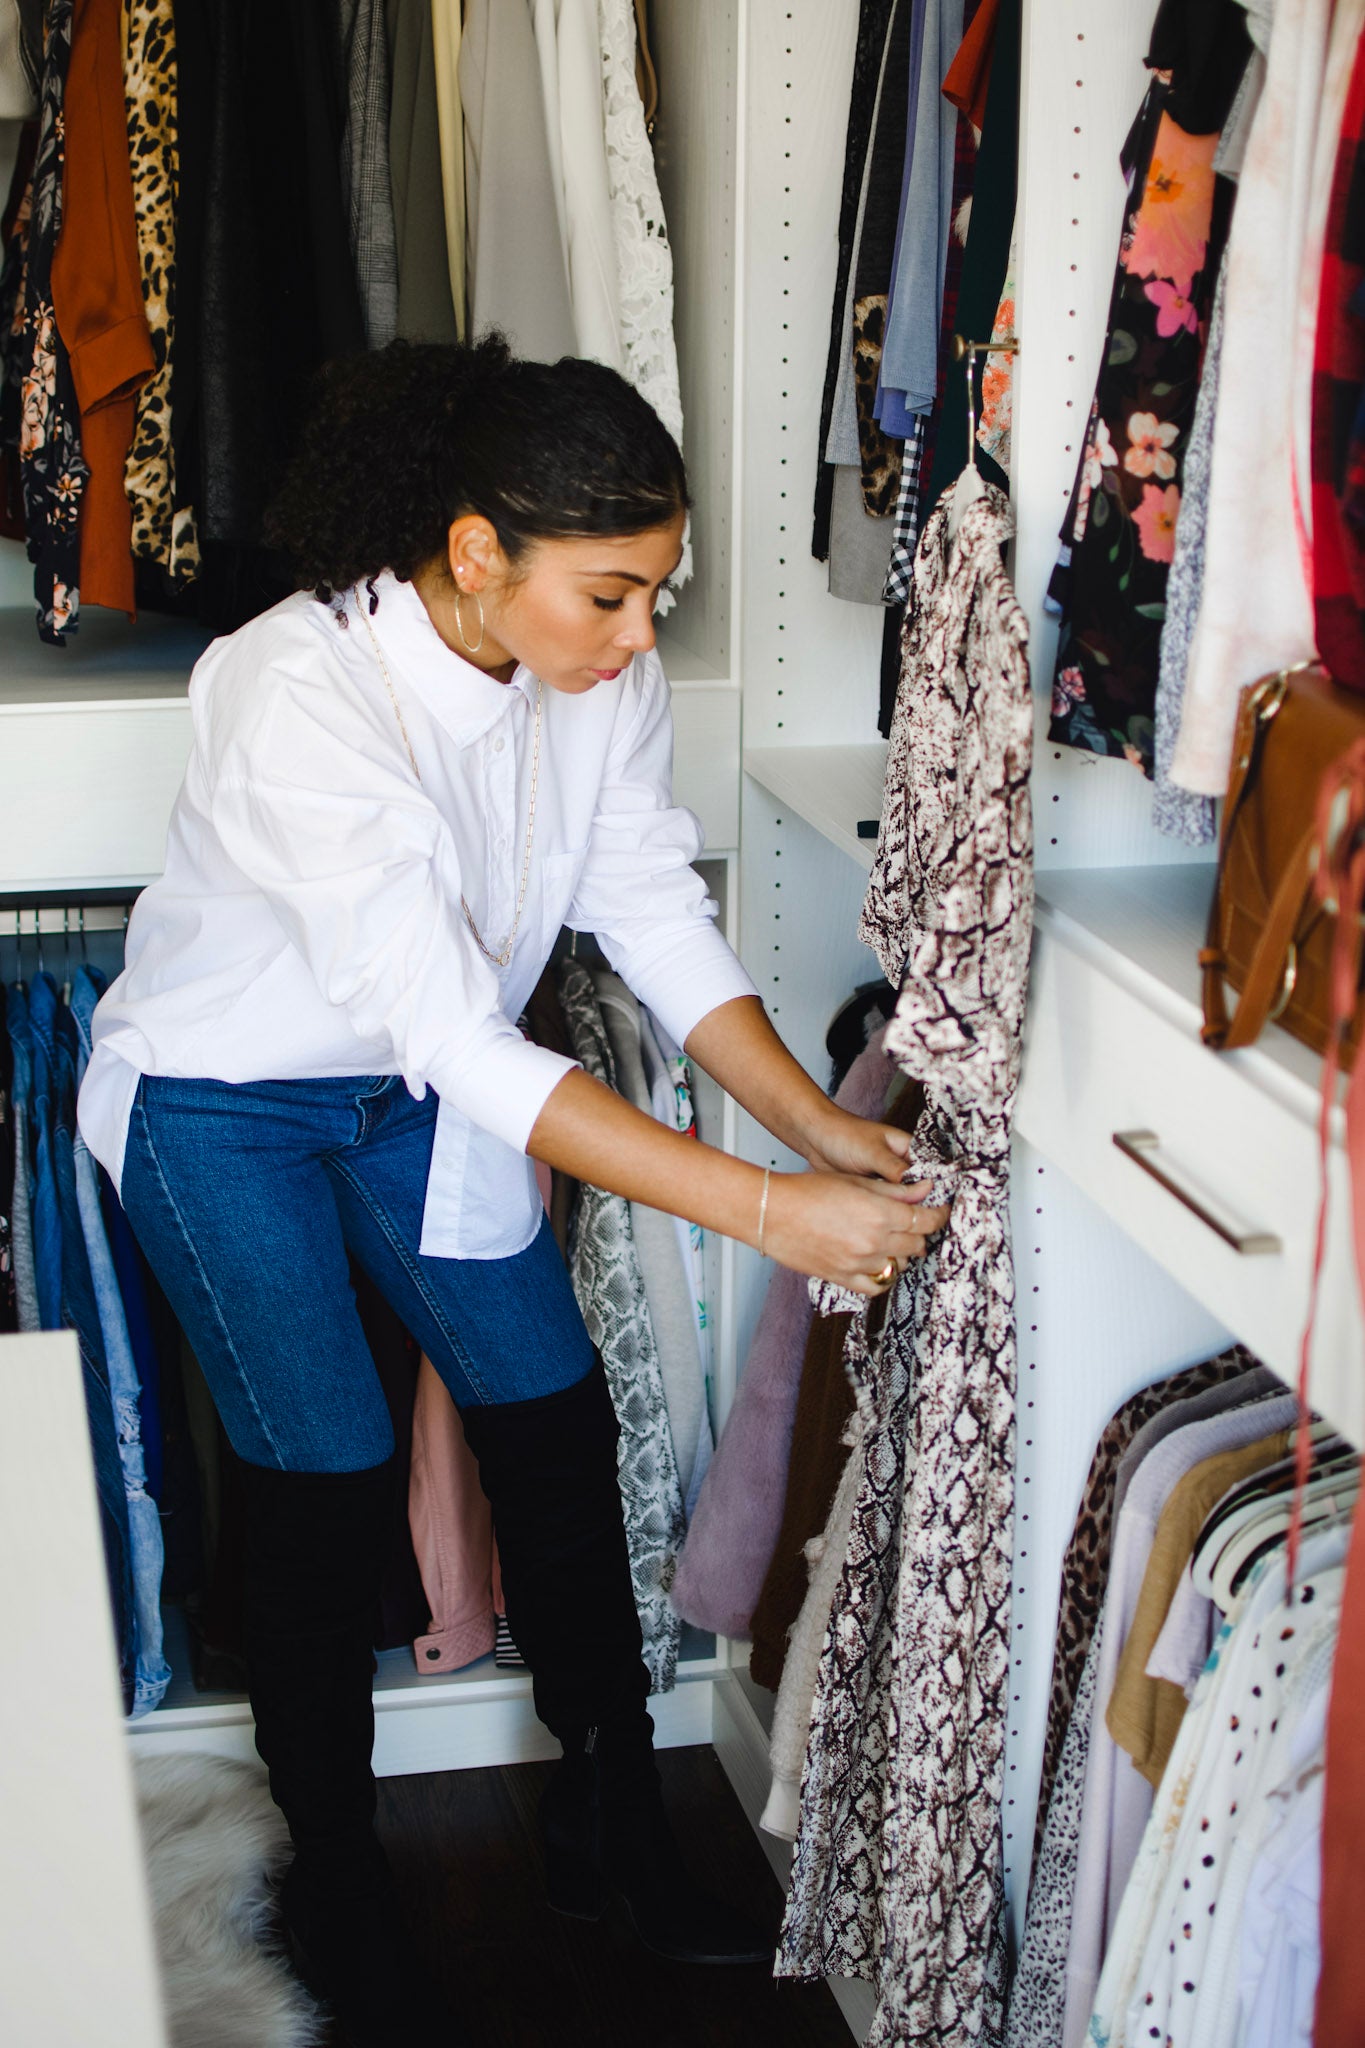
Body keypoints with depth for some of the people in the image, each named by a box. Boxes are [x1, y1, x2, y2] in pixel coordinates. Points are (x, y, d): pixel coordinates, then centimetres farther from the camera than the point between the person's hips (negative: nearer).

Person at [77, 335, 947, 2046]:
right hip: (224, 1099, -6)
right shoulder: (297, 696, -36)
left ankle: (616, 1828, 23)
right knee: (326, 1478, -4)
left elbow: (662, 922, -10)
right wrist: (764, 1210, -43)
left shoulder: (604, 675, -16)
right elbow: (456, 1038, -40)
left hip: (423, 1081, 6)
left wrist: (824, 1127, -24)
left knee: (556, 1423, 5)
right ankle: (335, 1878, 20)